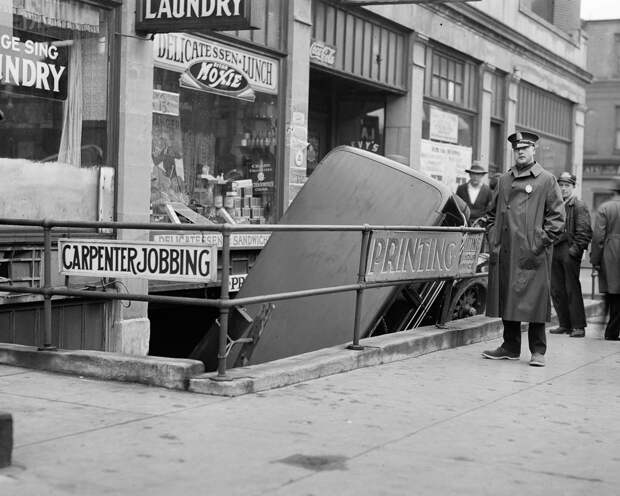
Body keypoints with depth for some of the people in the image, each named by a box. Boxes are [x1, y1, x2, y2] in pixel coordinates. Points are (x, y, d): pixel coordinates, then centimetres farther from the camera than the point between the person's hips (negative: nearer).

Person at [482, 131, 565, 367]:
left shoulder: (547, 180, 1)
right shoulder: (503, 180, 15)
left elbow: (557, 217, -2)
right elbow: (493, 213, 23)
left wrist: (541, 243, -9)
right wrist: (493, 240, 10)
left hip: (533, 254, -5)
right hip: (505, 252, 5)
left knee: (535, 300, -3)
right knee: (506, 299, 8)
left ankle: (538, 351, 6)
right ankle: (511, 347, 19)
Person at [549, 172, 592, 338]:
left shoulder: (579, 206, -3)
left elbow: (585, 231, -9)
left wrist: (575, 249, -15)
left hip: (570, 252, -7)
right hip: (554, 251, 7)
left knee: (572, 290, -5)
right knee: (556, 290, 7)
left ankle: (578, 326, 0)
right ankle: (565, 324, 15)